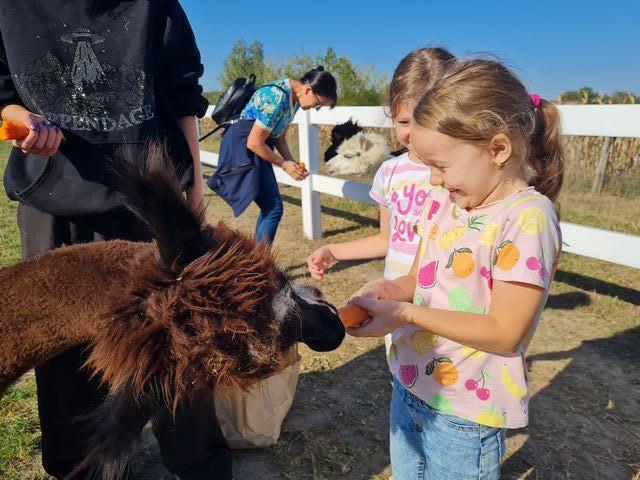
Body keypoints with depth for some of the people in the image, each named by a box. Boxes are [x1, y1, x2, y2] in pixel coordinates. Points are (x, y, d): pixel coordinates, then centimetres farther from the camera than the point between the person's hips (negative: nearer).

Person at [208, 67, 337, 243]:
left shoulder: (294, 98, 5)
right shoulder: (277, 99, -25)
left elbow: (279, 137, 12)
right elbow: (254, 143, -22)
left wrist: (292, 162, -1)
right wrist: (285, 164, -12)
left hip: (256, 149, 9)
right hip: (242, 147, -9)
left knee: (269, 207, 11)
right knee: (274, 208, -12)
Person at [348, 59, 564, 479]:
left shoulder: (528, 217, -22)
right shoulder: (444, 201, -1)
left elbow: (504, 332, -22)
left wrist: (406, 313, -24)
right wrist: (390, 290, -13)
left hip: (465, 415, -6)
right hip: (409, 388, 7)